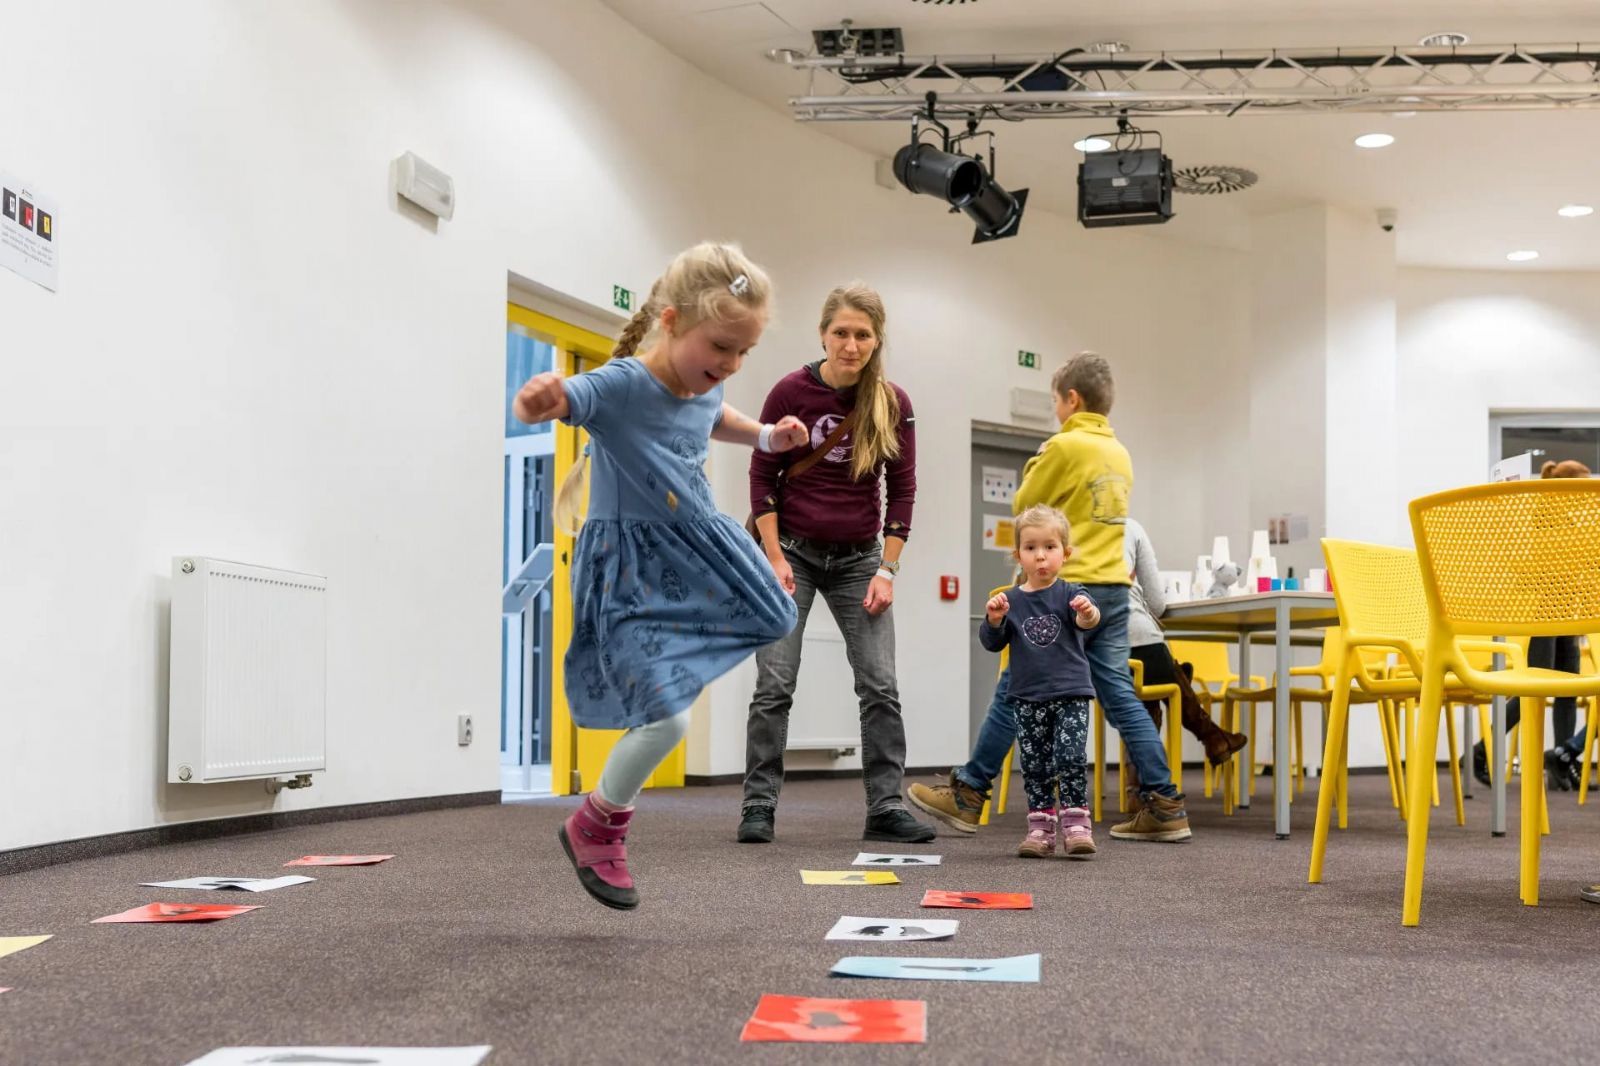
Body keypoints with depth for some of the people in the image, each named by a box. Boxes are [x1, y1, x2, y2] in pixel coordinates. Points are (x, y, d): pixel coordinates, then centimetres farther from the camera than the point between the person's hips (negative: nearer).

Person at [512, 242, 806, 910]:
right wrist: (541, 399, -66)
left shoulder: (705, 387, -4)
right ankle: (592, 828, 14)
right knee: (668, 720, -14)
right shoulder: (620, 386, -26)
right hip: (631, 571, -8)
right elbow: (533, 406, -43)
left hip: (694, 550, 8)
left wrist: (766, 437, 8)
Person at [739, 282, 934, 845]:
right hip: (793, 552, -2)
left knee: (880, 686, -2)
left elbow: (902, 489, 1)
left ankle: (885, 807, 5)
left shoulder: (894, 404, -4)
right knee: (774, 684, -4)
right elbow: (762, 477, -3)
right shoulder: (791, 392, -8)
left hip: (857, 559, 2)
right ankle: (758, 807, 3)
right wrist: (775, 559, -10)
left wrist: (886, 570, -5)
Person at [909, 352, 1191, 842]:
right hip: (1114, 587, 7)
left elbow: (1025, 506, 0)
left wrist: (1034, 467, 16)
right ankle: (1165, 806, 2)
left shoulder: (1064, 446, -10)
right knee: (1120, 695, 6)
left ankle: (966, 796, 8)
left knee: (1014, 691, 0)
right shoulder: (1120, 454, 13)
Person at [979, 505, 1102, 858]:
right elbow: (992, 643, 5)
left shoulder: (1070, 595, -3)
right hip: (1028, 697, 3)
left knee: (1070, 757, -11)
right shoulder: (1010, 601, 4)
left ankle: (1076, 824, -3)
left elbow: (1087, 619, -22)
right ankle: (1041, 826, 14)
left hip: (1070, 693, -3)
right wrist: (993, 620, -16)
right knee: (1034, 764, 6)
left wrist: (1089, 613, -46)